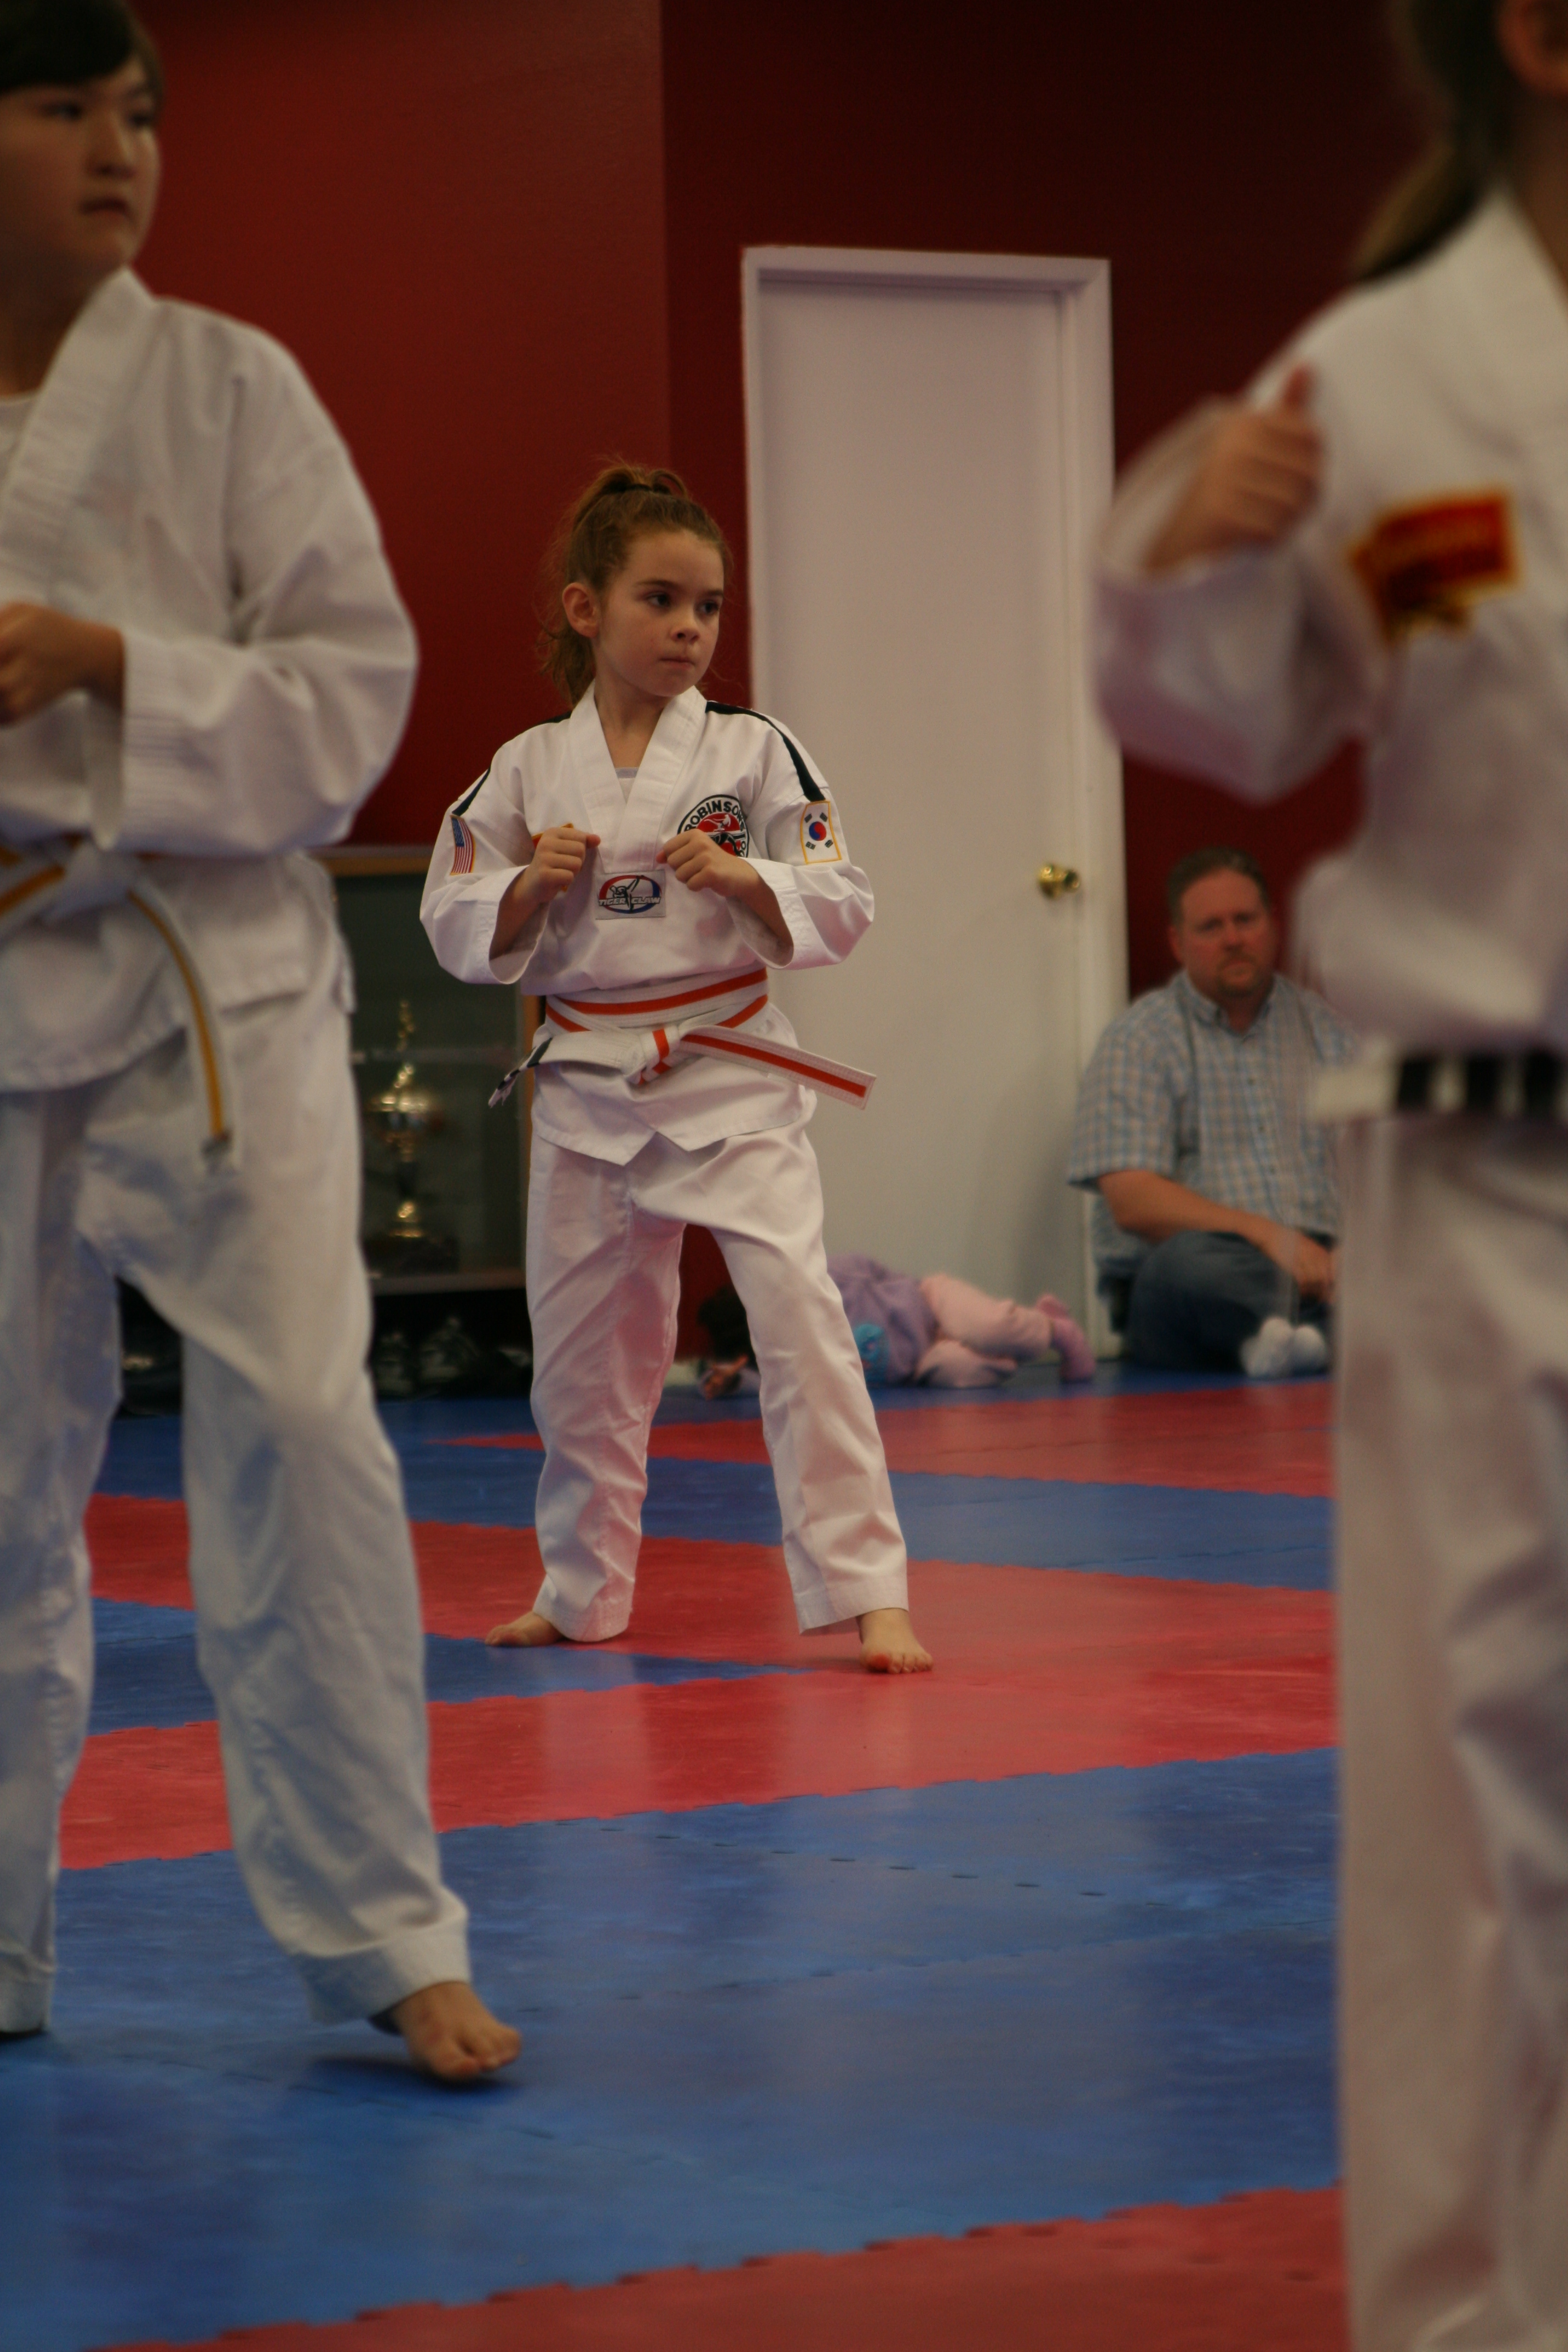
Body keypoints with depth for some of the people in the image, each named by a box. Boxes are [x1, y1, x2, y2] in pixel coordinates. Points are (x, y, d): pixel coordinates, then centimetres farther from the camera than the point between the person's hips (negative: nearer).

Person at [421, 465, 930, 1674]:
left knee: (798, 1314, -15)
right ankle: (584, 1591, 33)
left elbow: (841, 908, -2)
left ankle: (867, 1592, -11)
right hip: (588, 1083, 3)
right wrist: (532, 886, -13)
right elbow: (460, 929, 6)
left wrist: (743, 879, -19)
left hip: (730, 1072, -3)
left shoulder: (754, 753, -2)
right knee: (580, 1344, 14)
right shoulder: (527, 771, 2)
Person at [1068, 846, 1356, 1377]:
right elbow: (1132, 1202, -5)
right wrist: (1264, 1235, -17)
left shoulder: (1323, 1028, 20)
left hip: (1320, 1268, 3)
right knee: (1194, 1261, -39)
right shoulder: (1139, 1041, 8)